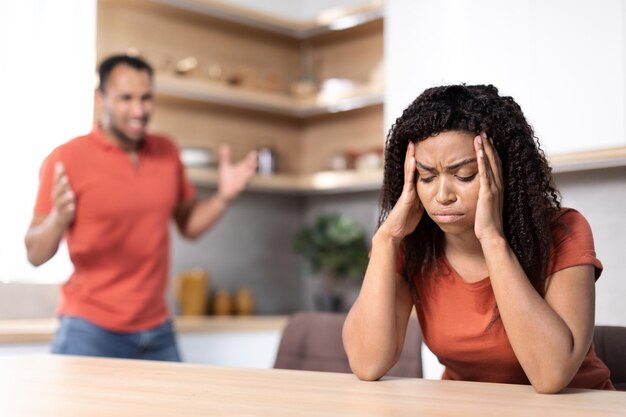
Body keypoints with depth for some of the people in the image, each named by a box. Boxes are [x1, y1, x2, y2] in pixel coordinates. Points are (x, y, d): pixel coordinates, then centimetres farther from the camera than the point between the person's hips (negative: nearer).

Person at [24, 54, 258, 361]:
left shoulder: (167, 153, 5)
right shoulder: (67, 158, -9)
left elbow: (189, 225, 16)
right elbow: (35, 254, -7)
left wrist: (223, 197, -1)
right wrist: (58, 219, -27)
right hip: (91, 331, -4)